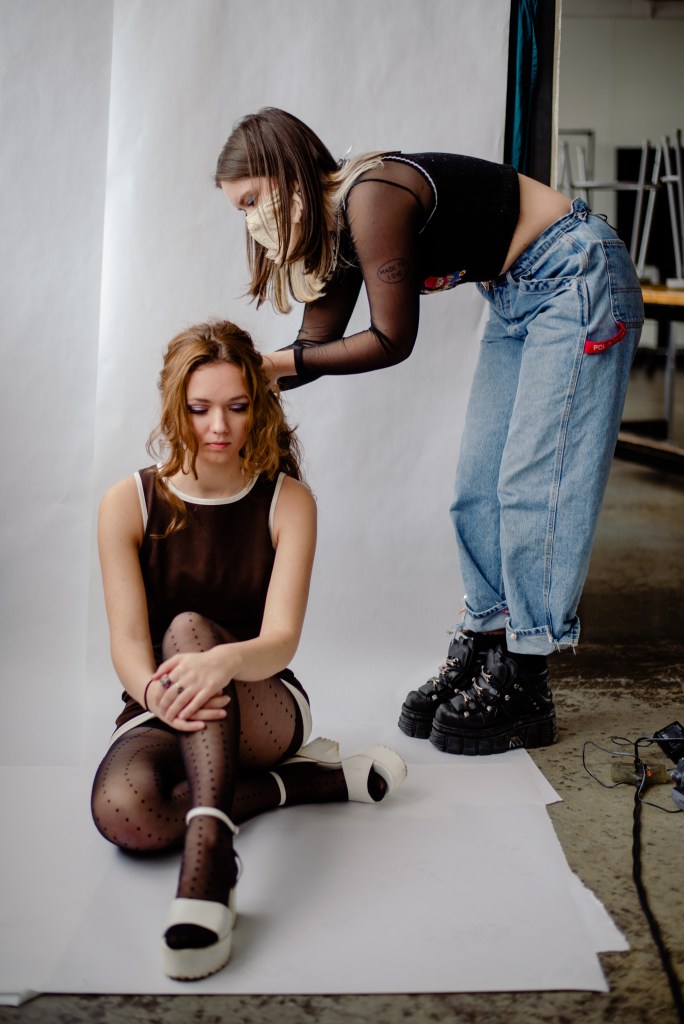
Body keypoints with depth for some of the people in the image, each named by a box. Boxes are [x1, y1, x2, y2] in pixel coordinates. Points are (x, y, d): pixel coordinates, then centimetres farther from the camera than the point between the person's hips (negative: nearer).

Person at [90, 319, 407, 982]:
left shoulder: (287, 502, -2)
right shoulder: (128, 504, -2)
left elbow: (280, 640, -15)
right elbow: (127, 641, -11)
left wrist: (221, 661, -40)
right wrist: (155, 692, -36)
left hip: (264, 710, -1)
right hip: (159, 716, 1)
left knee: (189, 627, -33)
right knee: (122, 811, -34)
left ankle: (208, 851, -49)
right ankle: (310, 781, -15)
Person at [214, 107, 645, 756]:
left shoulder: (373, 198, -24)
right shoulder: (337, 225, 4)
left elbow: (390, 341, -20)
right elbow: (316, 346, 9)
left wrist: (277, 360, -14)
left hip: (576, 279, -10)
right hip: (517, 298, 10)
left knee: (534, 481, -11)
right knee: (479, 485, 5)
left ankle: (524, 691, -5)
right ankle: (480, 651, 13)